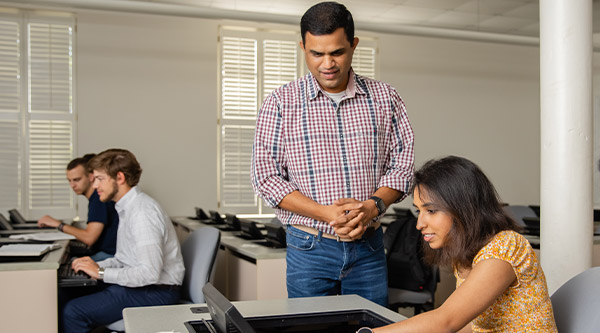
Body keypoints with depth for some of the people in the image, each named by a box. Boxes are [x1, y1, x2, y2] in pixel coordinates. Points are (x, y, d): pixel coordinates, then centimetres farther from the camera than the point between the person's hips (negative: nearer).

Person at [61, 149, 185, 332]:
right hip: (135, 283, 10)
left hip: (156, 292, -10)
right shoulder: (128, 207, 12)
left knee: (72, 312, -16)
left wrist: (101, 273, -19)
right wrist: (98, 265, 3)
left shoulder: (142, 212, -21)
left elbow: (150, 272, -28)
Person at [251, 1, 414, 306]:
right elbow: (266, 176, -7)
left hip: (368, 246, 2)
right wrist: (325, 213, -17)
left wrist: (372, 206, -15)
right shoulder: (281, 103, -3)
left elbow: (401, 166, 4)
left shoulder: (385, 99, 3)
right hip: (309, 247, -1)